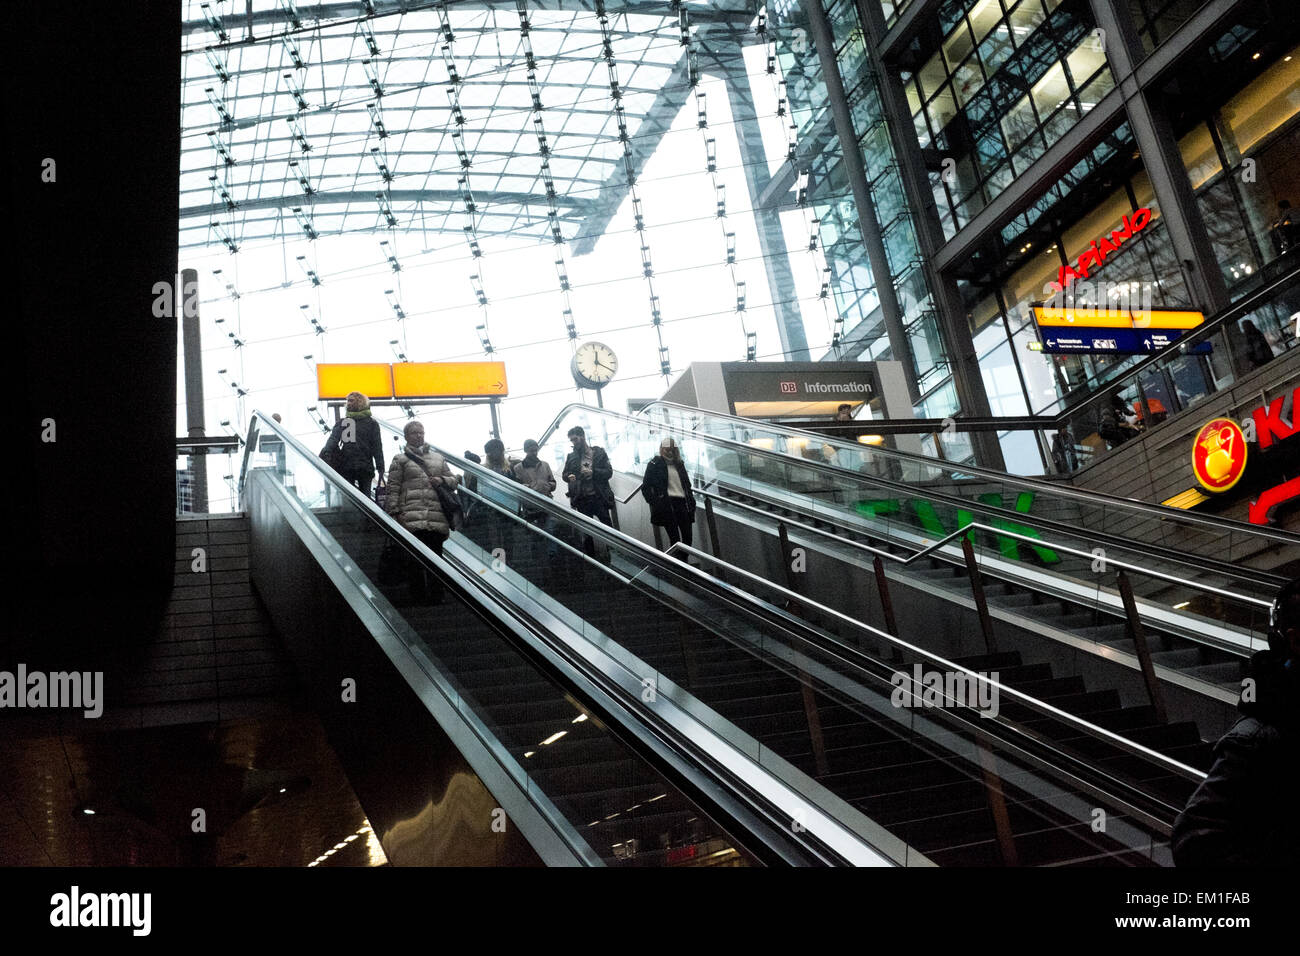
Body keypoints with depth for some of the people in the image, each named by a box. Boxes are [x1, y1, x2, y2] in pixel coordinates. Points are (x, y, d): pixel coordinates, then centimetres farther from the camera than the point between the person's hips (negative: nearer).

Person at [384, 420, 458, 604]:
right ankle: (418, 596, -2)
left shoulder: (438, 458, 22)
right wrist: (395, 513, -7)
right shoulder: (400, 460, 10)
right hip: (412, 518, -3)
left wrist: (442, 480, 2)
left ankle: (436, 595, 7)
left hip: (437, 518, 3)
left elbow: (453, 480, 24)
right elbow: (393, 488, 3)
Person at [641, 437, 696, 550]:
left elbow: (687, 484, 22)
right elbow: (645, 487, 0)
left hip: (682, 503, 5)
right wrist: (654, 503, -9)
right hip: (666, 504, -5)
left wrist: (691, 501, 11)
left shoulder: (679, 464, 18)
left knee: (687, 537, 0)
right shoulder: (654, 464, 1)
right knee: (674, 538, -8)